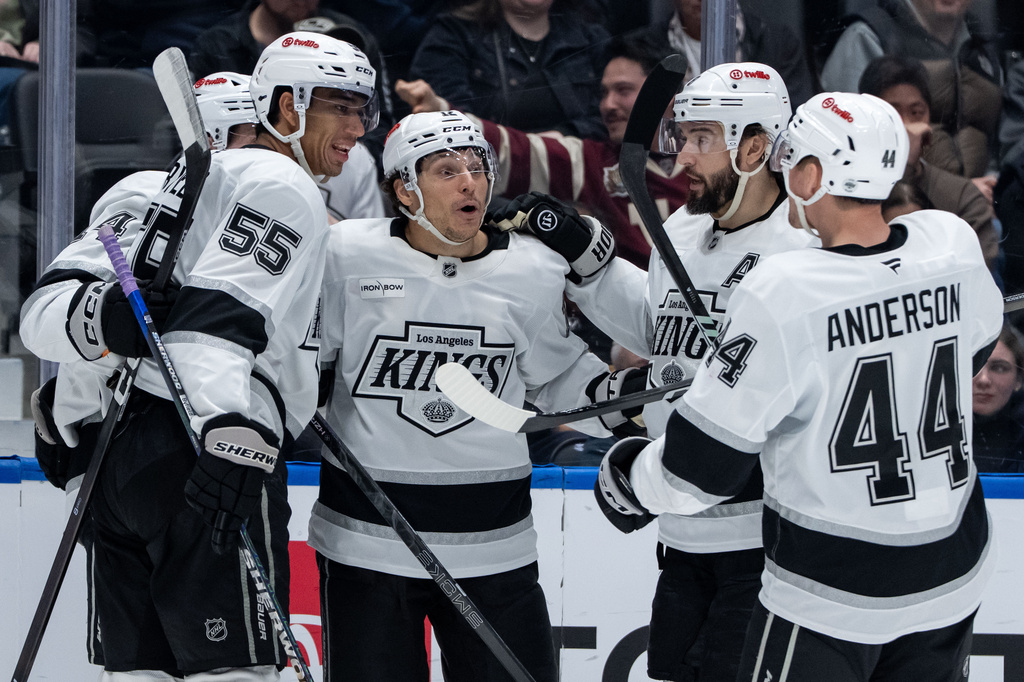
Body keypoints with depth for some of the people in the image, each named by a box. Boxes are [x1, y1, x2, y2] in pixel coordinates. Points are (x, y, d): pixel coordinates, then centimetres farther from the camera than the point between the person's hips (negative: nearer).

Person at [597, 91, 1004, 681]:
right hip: (953, 580, 5)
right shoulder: (954, 246, -7)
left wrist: (629, 478, 4)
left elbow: (704, 465, -16)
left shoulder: (782, 295, -22)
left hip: (830, 596, -5)